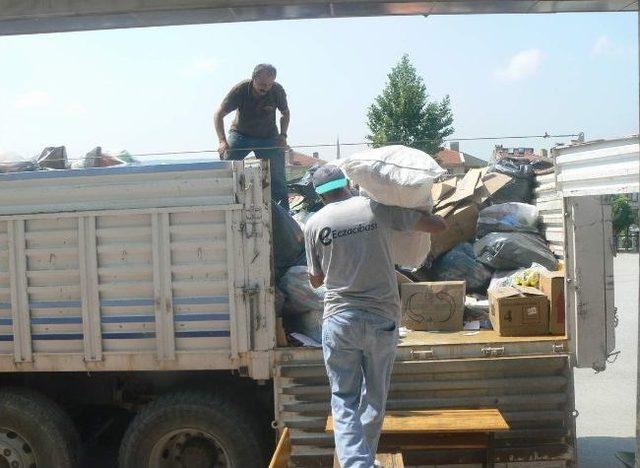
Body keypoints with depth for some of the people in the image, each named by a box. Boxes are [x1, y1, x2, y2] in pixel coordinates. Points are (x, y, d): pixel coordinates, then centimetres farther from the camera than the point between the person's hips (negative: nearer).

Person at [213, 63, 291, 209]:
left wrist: (283, 135, -10)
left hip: (268, 137, 1)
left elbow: (285, 113, 4)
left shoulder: (277, 91, -17)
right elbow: (219, 114, -16)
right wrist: (222, 140, -28)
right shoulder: (240, 89, -23)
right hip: (240, 134, -1)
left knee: (278, 177, -5)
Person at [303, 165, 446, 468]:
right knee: (374, 400, 16)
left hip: (339, 320, 0)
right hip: (382, 319, 1)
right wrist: (419, 212, 24)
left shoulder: (314, 224, 0)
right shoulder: (378, 209, -1)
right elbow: (439, 225, 3)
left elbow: (315, 280, 10)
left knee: (344, 401, 7)